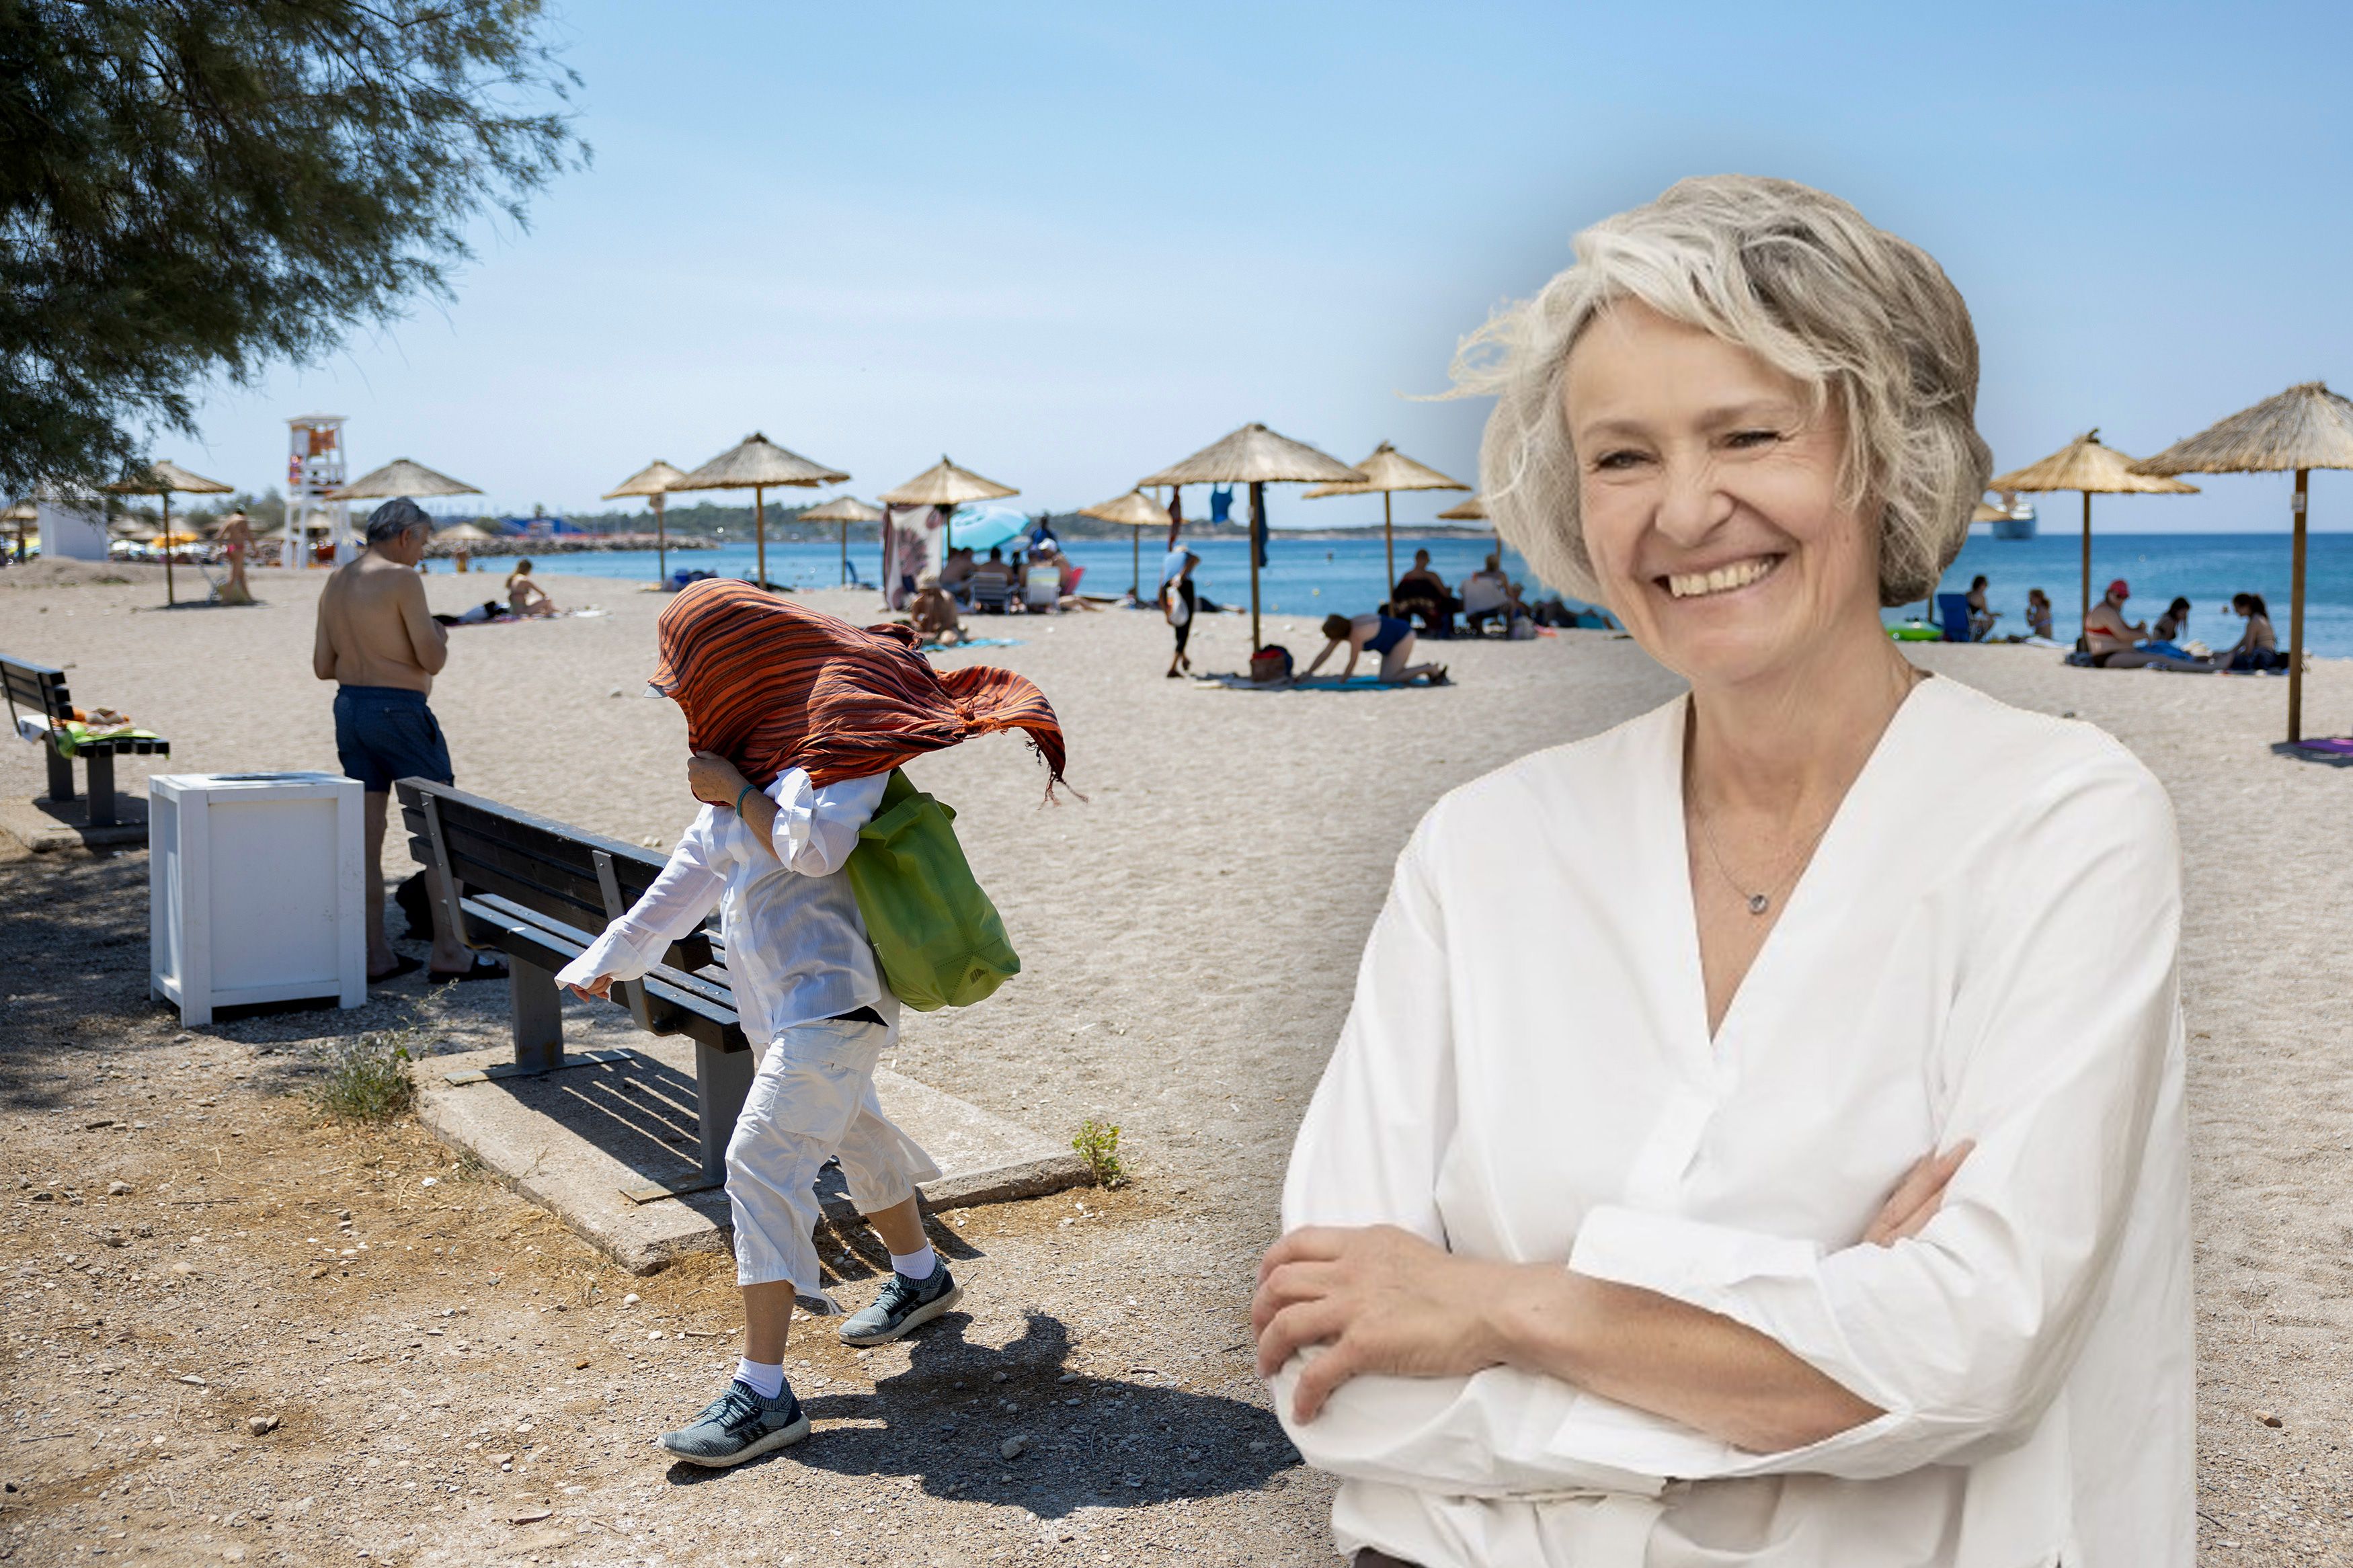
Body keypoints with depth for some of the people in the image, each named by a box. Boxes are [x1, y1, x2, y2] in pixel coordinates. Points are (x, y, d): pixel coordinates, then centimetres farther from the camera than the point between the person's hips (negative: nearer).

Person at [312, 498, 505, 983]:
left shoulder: (335, 584, 12)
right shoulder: (401, 579, -12)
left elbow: (323, 666, 13)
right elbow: (433, 661, -14)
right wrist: (439, 636, 7)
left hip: (349, 708, 8)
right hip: (398, 709, -8)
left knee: (367, 835, 9)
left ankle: (376, 953, 12)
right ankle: (449, 952, -1)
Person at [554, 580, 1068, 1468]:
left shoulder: (837, 728, -15)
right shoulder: (757, 740, 12)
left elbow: (814, 846, -27)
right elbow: (698, 865, 20)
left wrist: (735, 792, -15)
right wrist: (614, 953, 24)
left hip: (827, 993, -10)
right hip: (783, 991, 10)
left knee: (764, 1159, -16)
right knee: (851, 1131, 25)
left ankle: (763, 1394, -16)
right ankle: (920, 1278, 48)